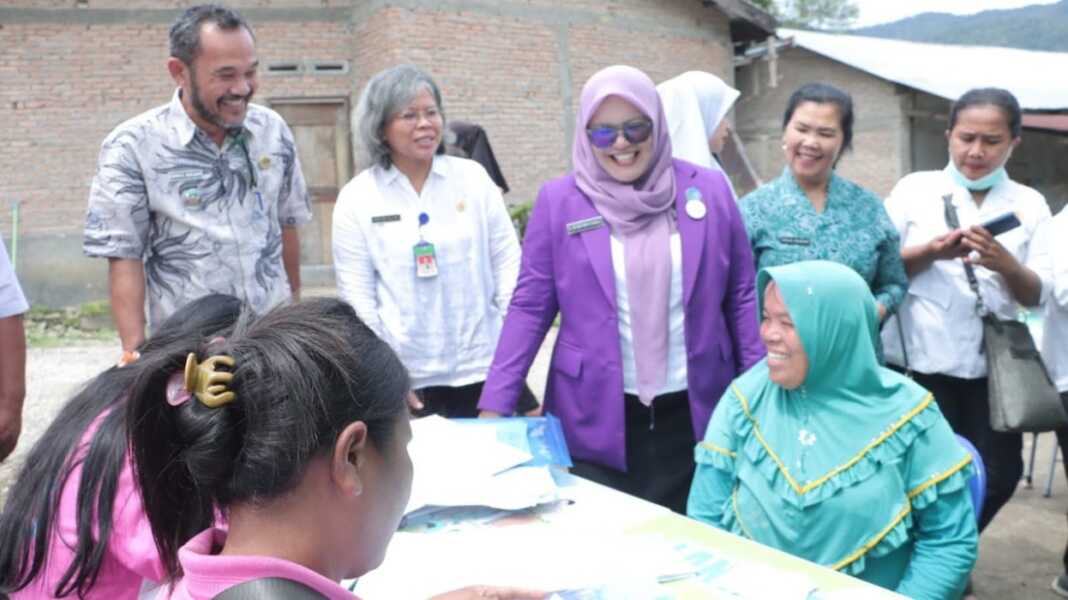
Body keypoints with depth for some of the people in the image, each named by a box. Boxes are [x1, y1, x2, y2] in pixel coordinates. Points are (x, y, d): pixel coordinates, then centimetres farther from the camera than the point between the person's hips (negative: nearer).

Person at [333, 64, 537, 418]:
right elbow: (356, 293, -1)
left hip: (483, 366, 1)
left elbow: (508, 262, 4)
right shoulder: (357, 198, -1)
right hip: (407, 376, -1)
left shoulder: (473, 177, 2)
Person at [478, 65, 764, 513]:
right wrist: (494, 406, -6)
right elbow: (530, 307, -1)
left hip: (696, 416, 1)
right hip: (595, 421, -1)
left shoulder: (709, 190, 0)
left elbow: (741, 297, 5)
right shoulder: (558, 201, -3)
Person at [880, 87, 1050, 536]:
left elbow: (1037, 296, 1)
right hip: (920, 362, -2)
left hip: (993, 365, 3)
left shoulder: (1029, 205, 5)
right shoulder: (914, 189, 1)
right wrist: (931, 252, -18)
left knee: (999, 475, 6)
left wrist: (1004, 263, -20)